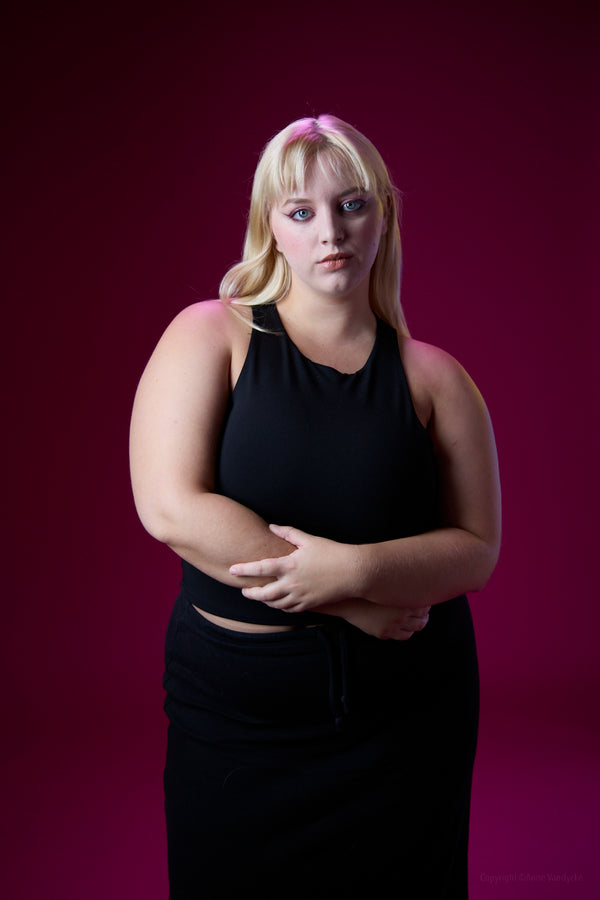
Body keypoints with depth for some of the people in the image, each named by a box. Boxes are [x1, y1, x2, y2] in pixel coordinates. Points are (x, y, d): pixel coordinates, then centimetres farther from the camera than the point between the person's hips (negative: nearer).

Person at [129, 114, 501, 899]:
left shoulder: (434, 378, 0)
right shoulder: (210, 336, -5)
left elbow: (477, 549, -1)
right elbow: (170, 507, -17)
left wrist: (357, 569, -21)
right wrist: (358, 604, -16)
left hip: (408, 711, 2)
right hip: (235, 709, -1)